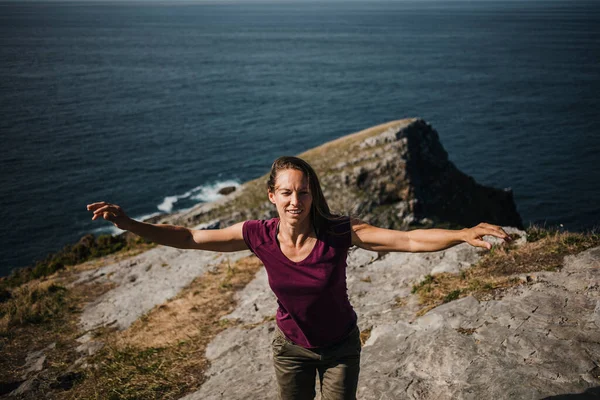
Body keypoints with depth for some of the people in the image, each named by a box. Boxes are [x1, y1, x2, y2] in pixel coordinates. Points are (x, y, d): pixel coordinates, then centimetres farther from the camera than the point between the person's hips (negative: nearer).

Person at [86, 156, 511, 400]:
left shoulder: (339, 232, -27)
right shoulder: (259, 235, -21)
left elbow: (410, 239, -32)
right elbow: (190, 238, -13)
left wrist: (463, 235, -46)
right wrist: (130, 224, -19)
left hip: (341, 347, -2)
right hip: (292, 347, 2)